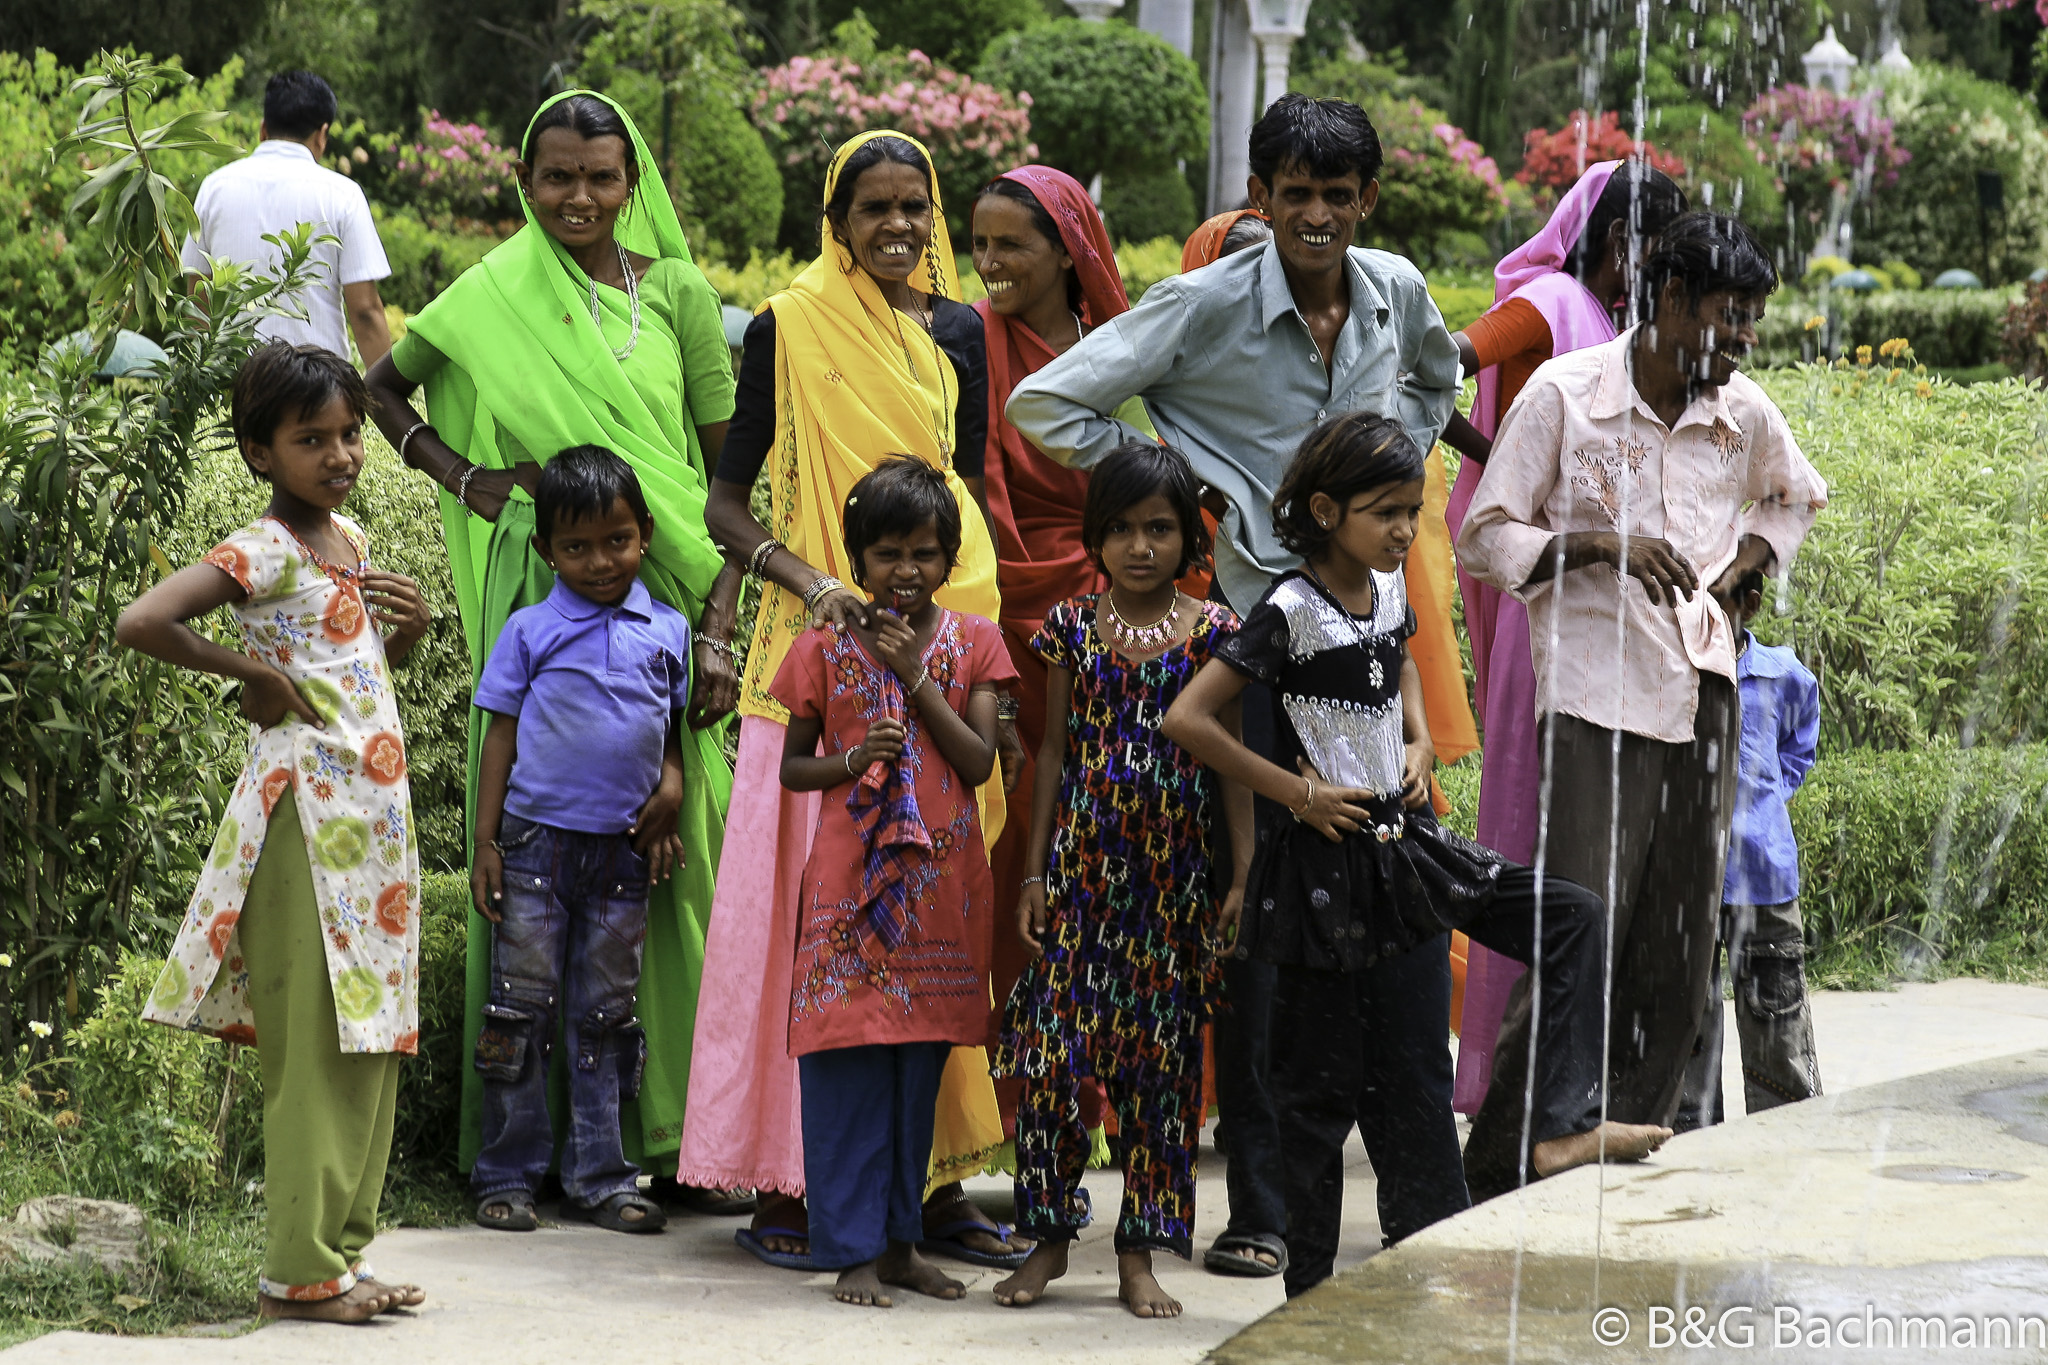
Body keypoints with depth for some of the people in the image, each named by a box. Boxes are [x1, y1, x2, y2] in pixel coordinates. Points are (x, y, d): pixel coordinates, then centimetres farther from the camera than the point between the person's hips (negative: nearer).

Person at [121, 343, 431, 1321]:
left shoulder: (350, 543, 13)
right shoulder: (265, 552, -12)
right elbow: (140, 622, -26)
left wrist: (409, 627, 8)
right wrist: (249, 672, -16)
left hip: (374, 816, 8)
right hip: (307, 812, -8)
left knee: (372, 1038, 10)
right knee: (315, 1045, -6)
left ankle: (343, 1248, 17)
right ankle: (300, 1270, -2)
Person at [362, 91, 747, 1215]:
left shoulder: (677, 295, 5)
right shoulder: (490, 300, 4)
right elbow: (385, 385, 20)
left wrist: (717, 629, -4)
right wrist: (462, 477, 4)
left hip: (662, 599, 1)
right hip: (539, 602, -1)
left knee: (671, 852, 0)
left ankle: (675, 1135, 6)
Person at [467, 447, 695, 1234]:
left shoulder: (667, 631, 7)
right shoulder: (530, 631, 1)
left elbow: (673, 730, 14)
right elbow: (501, 737, 2)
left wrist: (670, 792, -5)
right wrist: (485, 844, -2)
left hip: (622, 850, 2)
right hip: (535, 842, -2)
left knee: (607, 1015, 7)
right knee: (522, 1010, 0)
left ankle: (599, 1178, 13)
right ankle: (508, 1176, 7)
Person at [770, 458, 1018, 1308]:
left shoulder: (971, 644, 6)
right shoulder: (825, 649, 3)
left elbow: (978, 762, -4)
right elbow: (791, 765, 8)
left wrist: (914, 673, -9)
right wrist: (852, 761, -12)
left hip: (940, 884, 2)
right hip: (850, 880, -2)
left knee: (921, 1061, 7)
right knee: (846, 1061, -5)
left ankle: (900, 1239, 17)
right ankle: (853, 1251, 0)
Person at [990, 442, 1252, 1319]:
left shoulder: (1211, 632, 1)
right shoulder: (1073, 627, 4)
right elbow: (1055, 748, 8)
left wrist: (1242, 876, -3)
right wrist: (1034, 871, 4)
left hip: (1173, 872, -1)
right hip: (1081, 862, 1)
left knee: (1159, 1058, 4)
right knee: (1052, 1048, -2)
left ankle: (1140, 1254, 11)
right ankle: (1049, 1236, 11)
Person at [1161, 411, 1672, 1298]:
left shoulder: (1388, 591, 5)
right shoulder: (1290, 613, -17)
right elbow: (1187, 720, -21)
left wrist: (1419, 743, 10)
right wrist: (1294, 792, -18)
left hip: (1403, 842, 7)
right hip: (1326, 863, -7)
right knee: (1323, 1081, 1)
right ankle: (1311, 1285, 10)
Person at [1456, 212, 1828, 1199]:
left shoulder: (1743, 413, 9)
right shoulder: (1563, 395, -5)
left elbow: (1797, 497, 31)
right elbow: (1483, 539, -3)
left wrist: (1745, 560, 11)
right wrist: (1601, 545, -17)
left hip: (1702, 692, 6)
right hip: (1597, 693, -6)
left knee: (1677, 967, 5)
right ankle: (1496, 1182, -4)